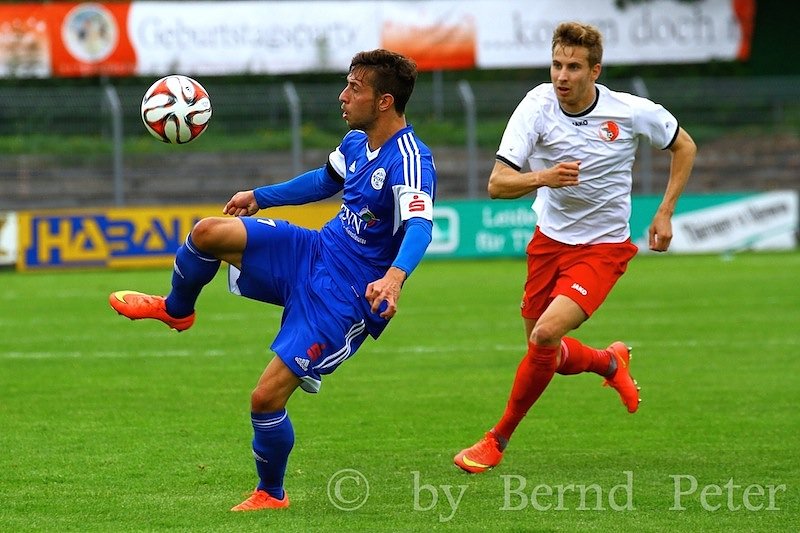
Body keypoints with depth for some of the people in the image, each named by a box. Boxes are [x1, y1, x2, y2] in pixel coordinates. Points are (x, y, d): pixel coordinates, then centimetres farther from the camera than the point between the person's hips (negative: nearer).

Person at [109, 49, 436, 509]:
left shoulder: (409, 161, -23)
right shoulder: (357, 142, 4)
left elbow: (420, 225, -40)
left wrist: (395, 276, -60)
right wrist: (260, 196, 32)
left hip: (347, 298, -8)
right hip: (314, 252, 8)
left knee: (267, 397, -11)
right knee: (208, 233, -9)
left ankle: (271, 494, 16)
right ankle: (176, 310, 22)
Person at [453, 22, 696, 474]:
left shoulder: (632, 113, -15)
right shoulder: (537, 106, -15)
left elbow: (684, 146, 6)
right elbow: (498, 183, -21)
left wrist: (666, 212, -1)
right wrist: (542, 177, -41)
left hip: (603, 246, -3)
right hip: (550, 239, 3)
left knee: (546, 335, -23)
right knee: (549, 355, 13)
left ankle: (498, 441, -7)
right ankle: (611, 363, 48)